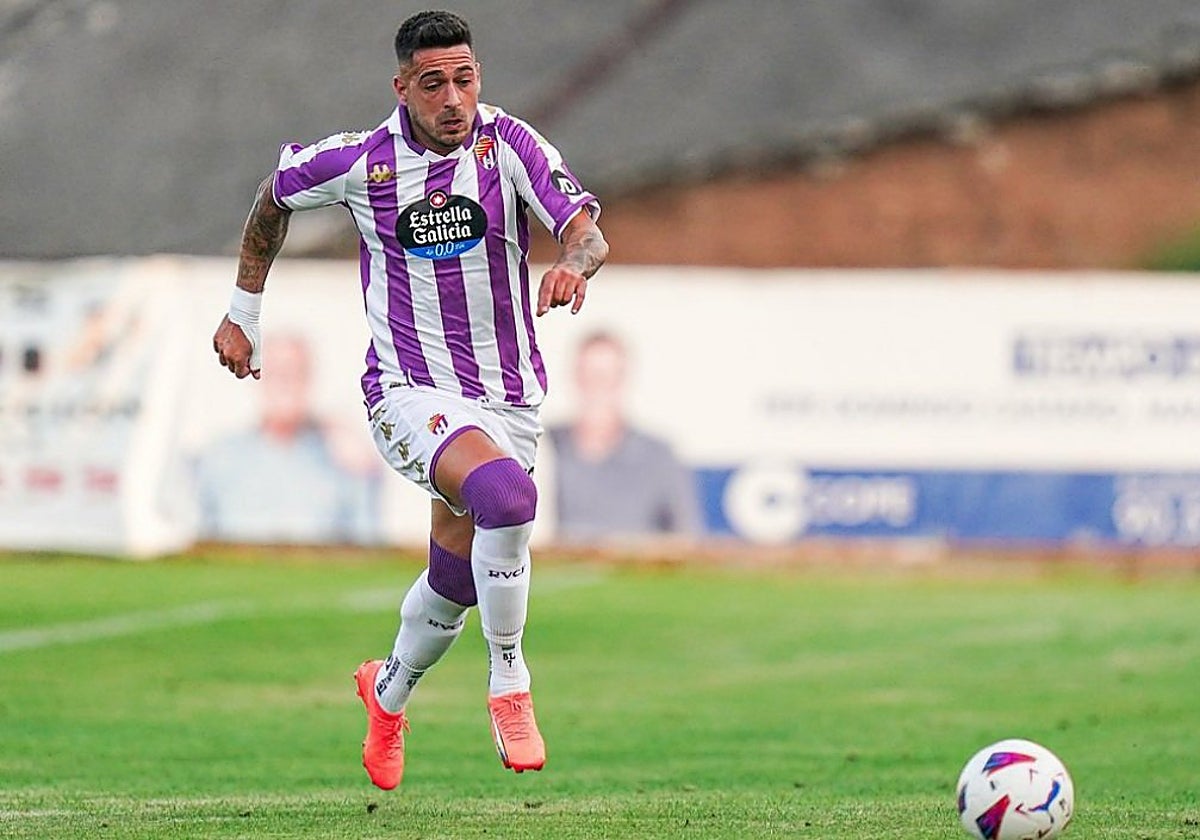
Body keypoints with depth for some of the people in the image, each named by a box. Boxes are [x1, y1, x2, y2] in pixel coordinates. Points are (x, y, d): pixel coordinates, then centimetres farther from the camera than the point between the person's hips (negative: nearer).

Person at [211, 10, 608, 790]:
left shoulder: (509, 144, -9)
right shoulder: (359, 163, -8)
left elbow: (587, 231, -20)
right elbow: (274, 197, 12)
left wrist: (575, 262, -43)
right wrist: (244, 312, 17)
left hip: (509, 396, 3)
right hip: (411, 394, -3)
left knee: (454, 580, 12)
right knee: (506, 495, -32)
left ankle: (389, 695, 45)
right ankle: (510, 687, -17)